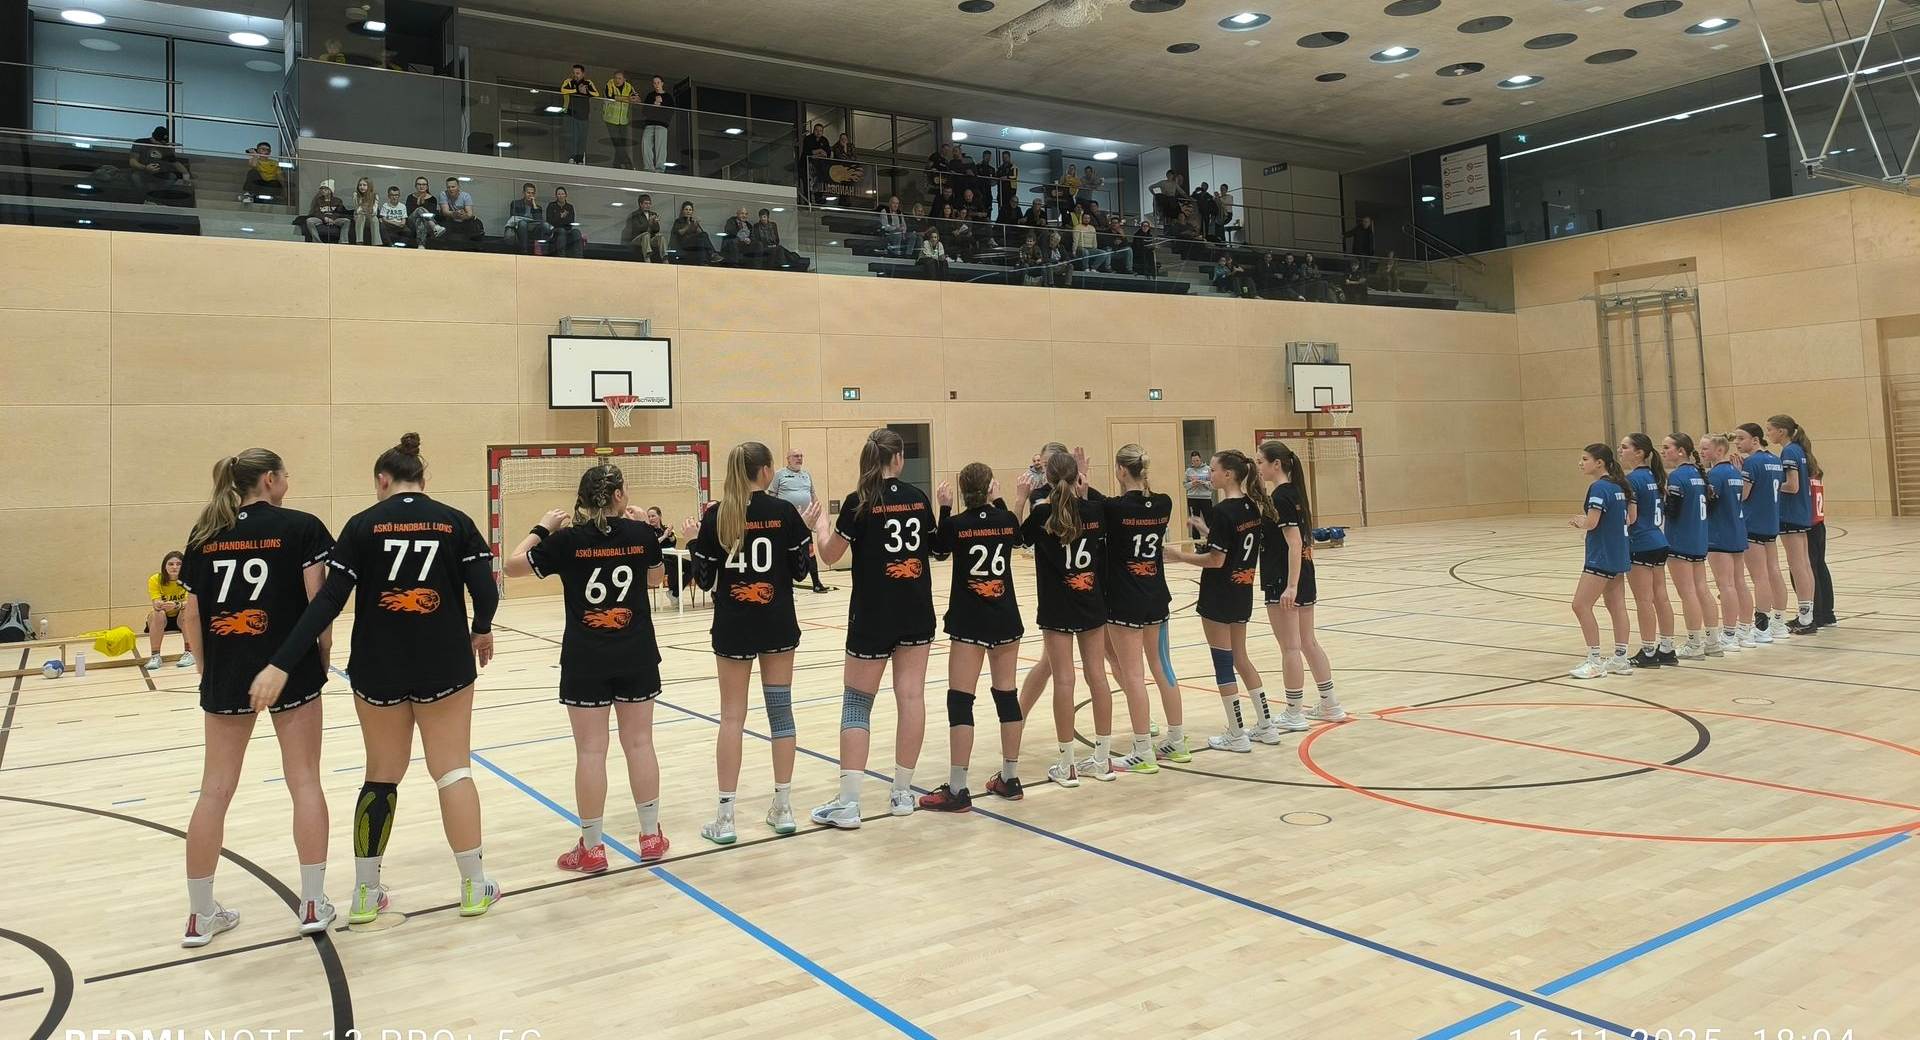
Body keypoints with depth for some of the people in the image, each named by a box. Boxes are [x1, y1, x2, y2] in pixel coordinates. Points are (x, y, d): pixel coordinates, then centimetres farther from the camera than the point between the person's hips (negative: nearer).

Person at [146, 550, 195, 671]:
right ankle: (155, 656, -26)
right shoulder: (155, 580, -16)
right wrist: (158, 605, -51)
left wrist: (177, 605, -53)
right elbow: (156, 603, -26)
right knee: (158, 614, -32)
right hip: (162, 619, 1)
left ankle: (190, 653, -25)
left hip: (183, 618, -1)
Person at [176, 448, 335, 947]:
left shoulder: (204, 535, 6)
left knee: (215, 789, 10)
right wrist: (322, 655, 3)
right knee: (304, 781, 6)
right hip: (290, 669, -3)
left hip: (225, 676, 4)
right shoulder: (301, 527, -5)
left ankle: (201, 914, 18)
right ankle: (313, 902, 10)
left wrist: (208, 665, 16)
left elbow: (191, 614, 5)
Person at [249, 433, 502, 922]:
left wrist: (282, 665, -12)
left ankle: (365, 895, 21)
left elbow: (329, 601, -11)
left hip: (378, 669, 1)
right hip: (444, 666, 0)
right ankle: (475, 888, 12)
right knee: (453, 770, 8)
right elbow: (487, 592, -8)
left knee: (381, 775, 14)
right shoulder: (455, 522, -1)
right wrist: (481, 631, 12)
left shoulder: (364, 524, -3)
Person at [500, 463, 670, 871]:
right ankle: (651, 836, 19)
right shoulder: (640, 534, -4)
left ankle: (592, 847, 9)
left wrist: (543, 527, 12)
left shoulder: (568, 540, -8)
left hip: (585, 661, -2)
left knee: (591, 750, 2)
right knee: (639, 743, 10)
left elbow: (511, 565, 3)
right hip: (636, 656, 2)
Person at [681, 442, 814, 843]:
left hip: (733, 626, 0)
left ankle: (725, 817, 5)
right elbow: (798, 568, 0)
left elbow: (705, 579, -2)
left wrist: (692, 542, 12)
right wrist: (807, 531, 13)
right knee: (780, 710, 10)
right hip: (777, 622, 0)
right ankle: (783, 808, 15)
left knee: (732, 716, 4)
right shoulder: (783, 512, -6)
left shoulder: (715, 516, -5)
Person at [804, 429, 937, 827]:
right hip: (916, 612, 4)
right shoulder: (918, 497, 3)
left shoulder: (859, 502, -10)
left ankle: (847, 803, -2)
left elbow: (830, 554, -2)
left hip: (873, 615, -4)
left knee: (856, 703, 1)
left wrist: (818, 525, 15)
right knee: (911, 696, 7)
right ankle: (903, 792, 14)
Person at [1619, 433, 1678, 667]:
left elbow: (1630, 517, -19)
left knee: (1644, 600, -2)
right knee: (1660, 597, 11)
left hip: (1640, 546, -9)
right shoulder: (1654, 476, 11)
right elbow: (1662, 512, 16)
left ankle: (1648, 653, 4)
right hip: (1659, 543, 9)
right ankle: (1667, 649, 17)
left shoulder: (1632, 479, -16)